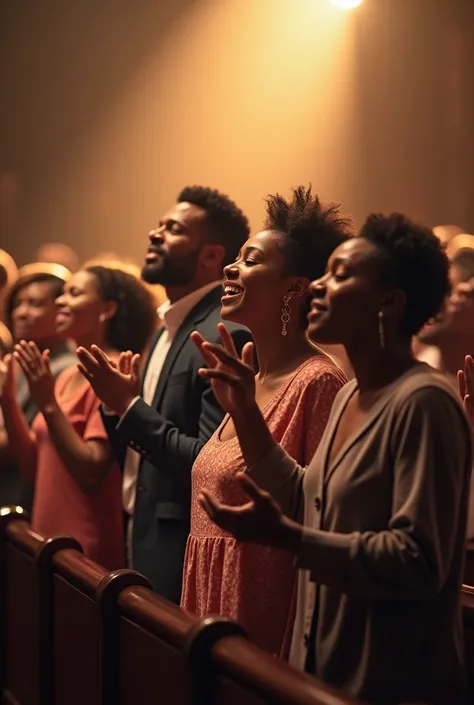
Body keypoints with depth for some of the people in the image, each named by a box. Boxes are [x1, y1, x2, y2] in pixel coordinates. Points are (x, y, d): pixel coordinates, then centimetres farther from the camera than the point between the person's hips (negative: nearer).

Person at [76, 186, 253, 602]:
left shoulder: (227, 336, -17)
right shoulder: (167, 331, 12)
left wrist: (130, 407, -18)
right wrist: (117, 406, -2)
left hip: (183, 555, -9)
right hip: (146, 539, 9)